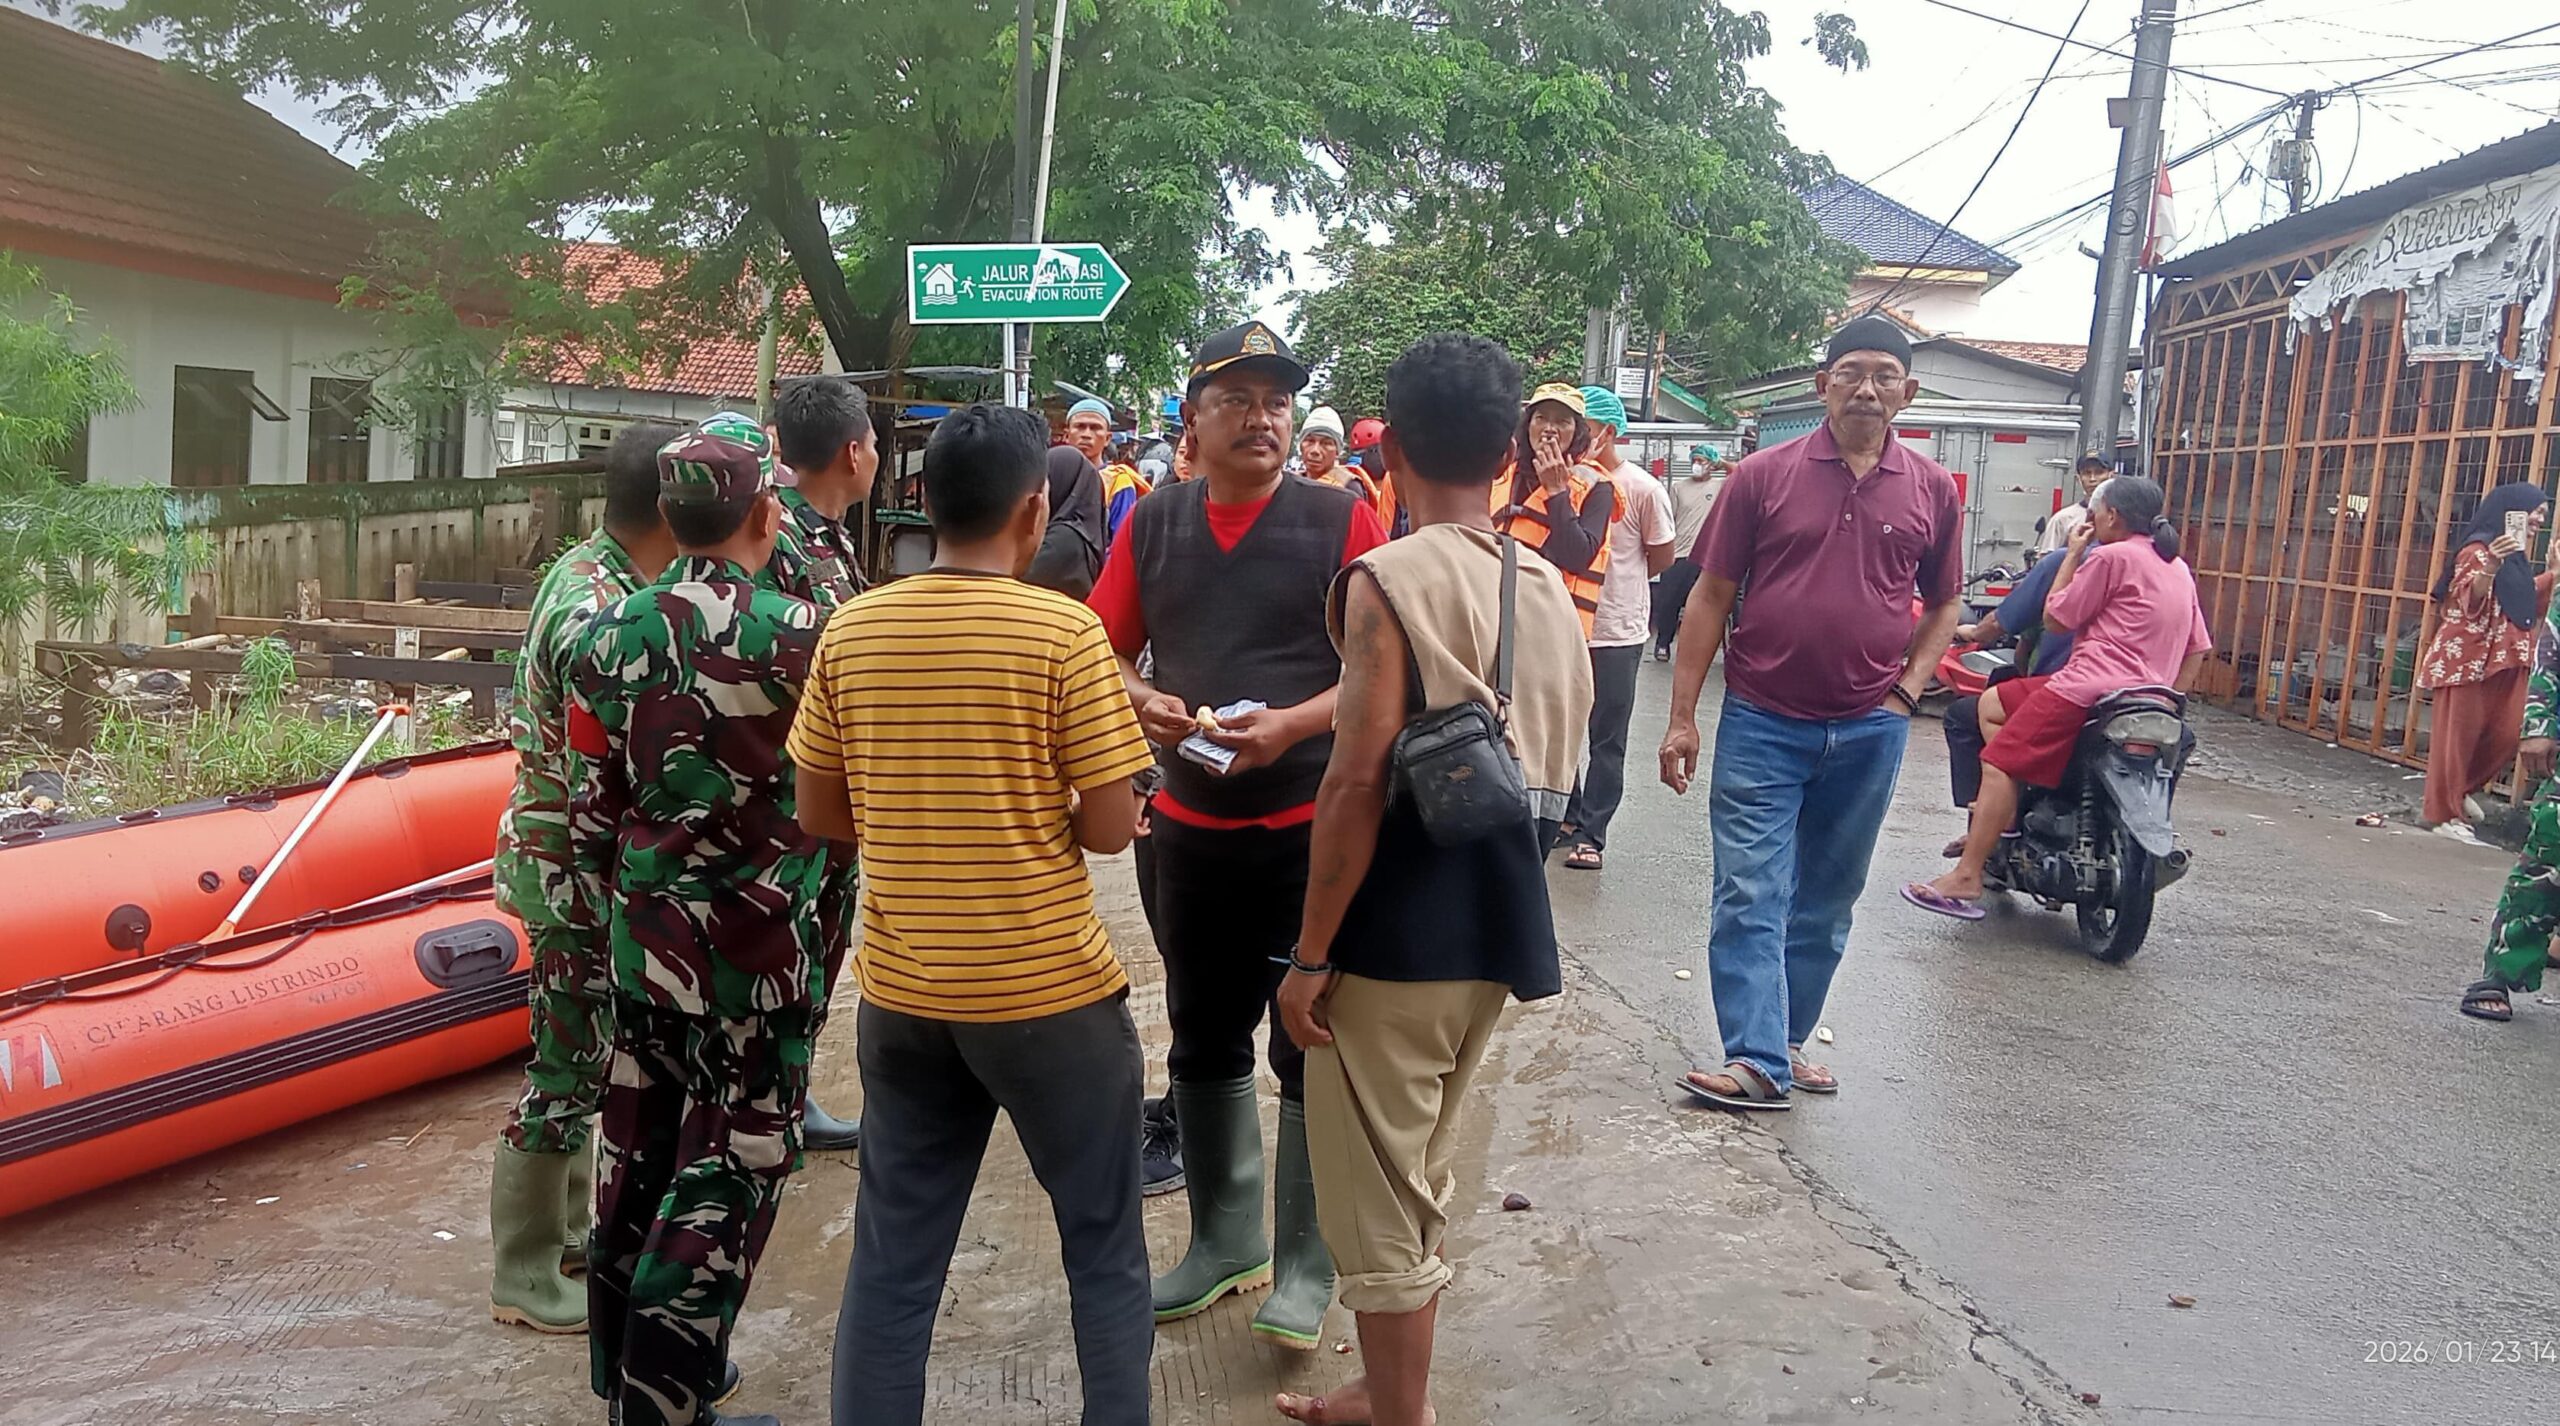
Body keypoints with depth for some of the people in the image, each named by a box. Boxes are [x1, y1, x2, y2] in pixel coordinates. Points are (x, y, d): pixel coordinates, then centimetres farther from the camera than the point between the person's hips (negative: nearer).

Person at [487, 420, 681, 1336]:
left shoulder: (588, 568, 3)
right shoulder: (601, 621, -27)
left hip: (563, 858, 10)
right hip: (579, 874, -10)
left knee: (582, 1055, 20)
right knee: (567, 1069, 2)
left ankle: (569, 1230, 35)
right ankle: (524, 1277, 16)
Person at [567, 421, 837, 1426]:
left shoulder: (612, 634, 0)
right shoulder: (799, 634, -15)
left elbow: (592, 807, 6)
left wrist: (613, 908, 15)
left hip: (647, 928, 5)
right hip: (764, 939, -5)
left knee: (639, 1144, 15)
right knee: (732, 1159, 5)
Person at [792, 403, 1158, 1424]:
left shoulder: (852, 631, -1)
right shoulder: (1064, 631, -13)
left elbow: (819, 814, 7)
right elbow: (1110, 828, -11)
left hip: (901, 993, 4)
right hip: (1050, 991, -4)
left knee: (892, 1259, 15)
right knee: (1104, 1250, 14)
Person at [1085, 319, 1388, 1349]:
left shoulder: (1341, 520, -7)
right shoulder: (1154, 523, 4)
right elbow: (1103, 648, 8)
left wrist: (1291, 725, -23)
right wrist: (1142, 702, -13)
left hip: (1313, 827, -4)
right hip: (1192, 825, 4)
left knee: (1311, 1049, 5)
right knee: (1203, 1039, 16)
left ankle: (1306, 1263, 21)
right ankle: (1224, 1242, 34)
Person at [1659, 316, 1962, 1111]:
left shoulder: (1932, 491, 4)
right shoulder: (1763, 476, -3)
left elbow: (1942, 605, 15)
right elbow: (1710, 598, -1)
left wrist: (1906, 692, -1)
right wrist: (1682, 717, -4)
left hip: (1869, 732, 3)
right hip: (1763, 724, -2)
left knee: (1826, 903, 12)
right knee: (1750, 894, -6)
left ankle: (1785, 1040, 26)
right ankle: (1758, 1063, -3)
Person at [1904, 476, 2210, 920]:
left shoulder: (2111, 556, -6)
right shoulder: (2178, 568, 20)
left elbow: (2055, 617, -1)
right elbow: (2196, 650, 21)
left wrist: (2072, 555, 8)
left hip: (2090, 688, -10)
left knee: (1999, 764, -12)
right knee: (1992, 703, 21)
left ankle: (1967, 877, -18)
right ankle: (2004, 812, 12)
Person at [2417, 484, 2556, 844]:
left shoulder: (2514, 555, 19)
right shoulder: (2478, 549, -8)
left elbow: (2528, 601, 29)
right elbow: (2469, 600, -19)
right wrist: (2489, 567, -35)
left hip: (2505, 659, 8)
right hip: (2470, 656, -8)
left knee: (2506, 735, 2)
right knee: (2459, 732, -4)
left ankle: (2460, 789, 22)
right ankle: (2445, 814, 1)